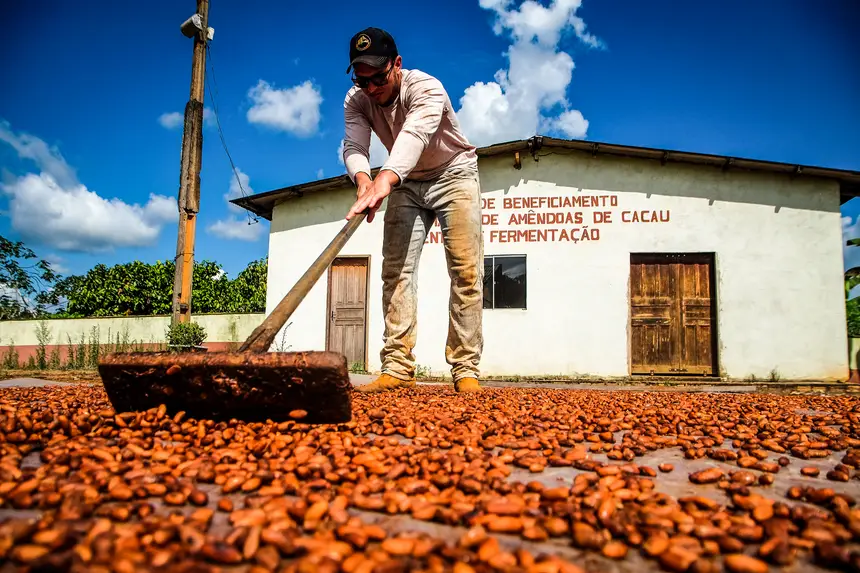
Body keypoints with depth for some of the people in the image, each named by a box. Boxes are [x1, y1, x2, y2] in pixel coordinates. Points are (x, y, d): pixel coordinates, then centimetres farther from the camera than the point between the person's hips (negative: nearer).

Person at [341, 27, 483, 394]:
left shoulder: (425, 88, -29)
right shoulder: (356, 100, -12)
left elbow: (414, 135, -47)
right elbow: (354, 147, -26)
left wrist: (385, 180, -66)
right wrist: (364, 179, -50)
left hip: (454, 175, -4)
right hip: (406, 183, 5)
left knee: (466, 270, -13)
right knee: (396, 269, -7)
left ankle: (466, 370, -8)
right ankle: (398, 370, -8)